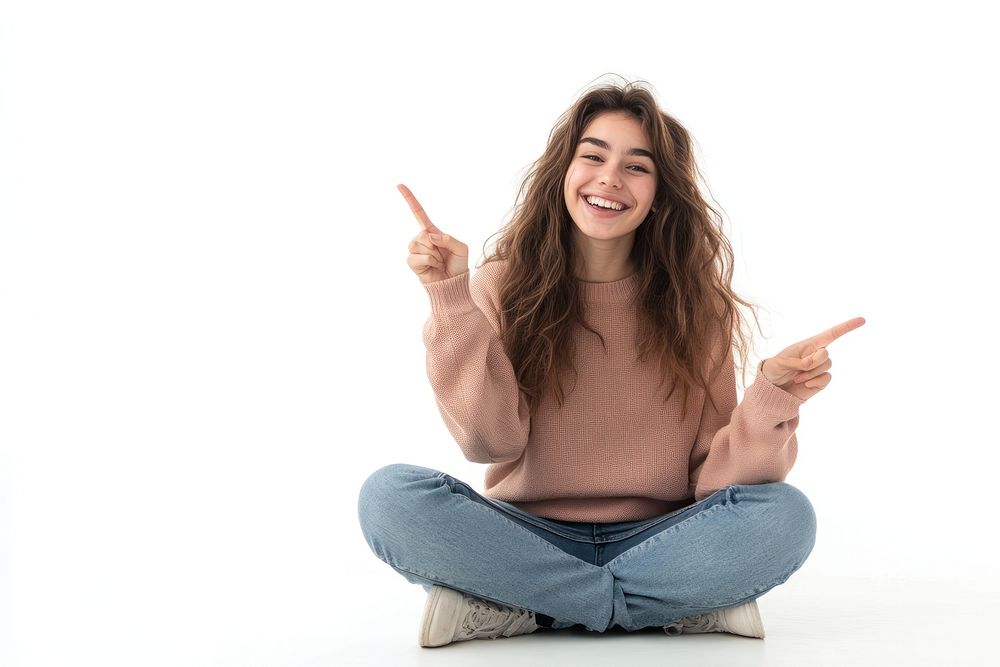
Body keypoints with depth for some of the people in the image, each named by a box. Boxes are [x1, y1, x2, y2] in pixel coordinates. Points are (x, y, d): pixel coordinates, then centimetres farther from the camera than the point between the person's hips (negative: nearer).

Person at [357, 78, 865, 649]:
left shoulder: (698, 305, 2)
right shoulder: (501, 288, 1)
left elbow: (715, 478, -4)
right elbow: (490, 441, -10)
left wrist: (771, 397, -22)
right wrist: (453, 303, -17)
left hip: (654, 538, 1)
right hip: (529, 535, 0)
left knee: (785, 513, -27)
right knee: (390, 495, -28)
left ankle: (500, 606, -21)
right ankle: (680, 607, -20)